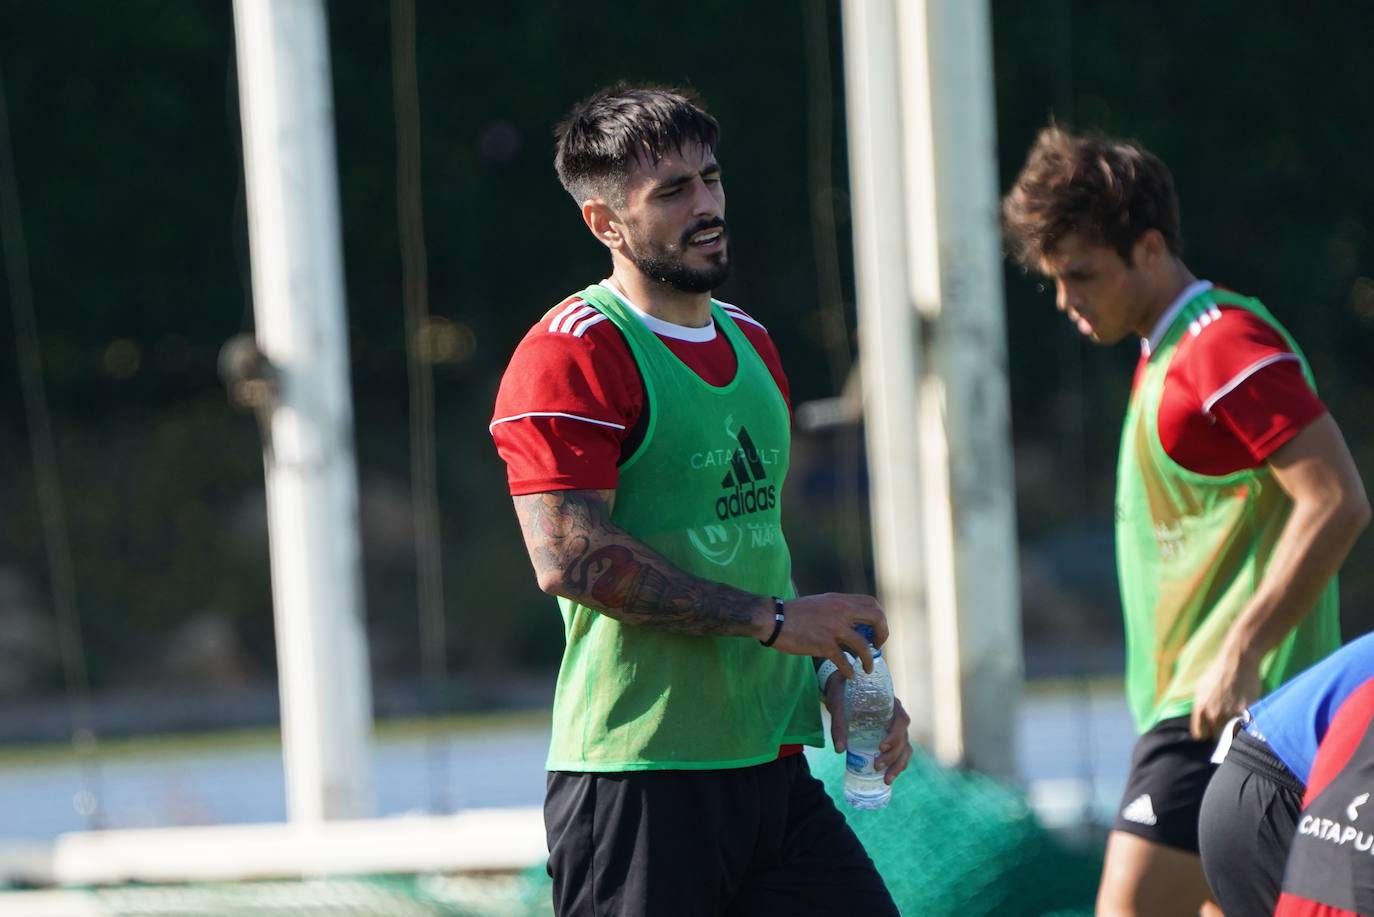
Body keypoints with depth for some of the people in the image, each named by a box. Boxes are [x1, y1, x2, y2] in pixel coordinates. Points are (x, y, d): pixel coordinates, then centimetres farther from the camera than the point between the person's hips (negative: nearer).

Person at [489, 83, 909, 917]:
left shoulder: (749, 341, 18)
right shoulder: (572, 354, -10)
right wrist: (772, 619, -16)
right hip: (638, 778, -8)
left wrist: (832, 676, 13)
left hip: (772, 767, 8)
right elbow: (570, 559, -20)